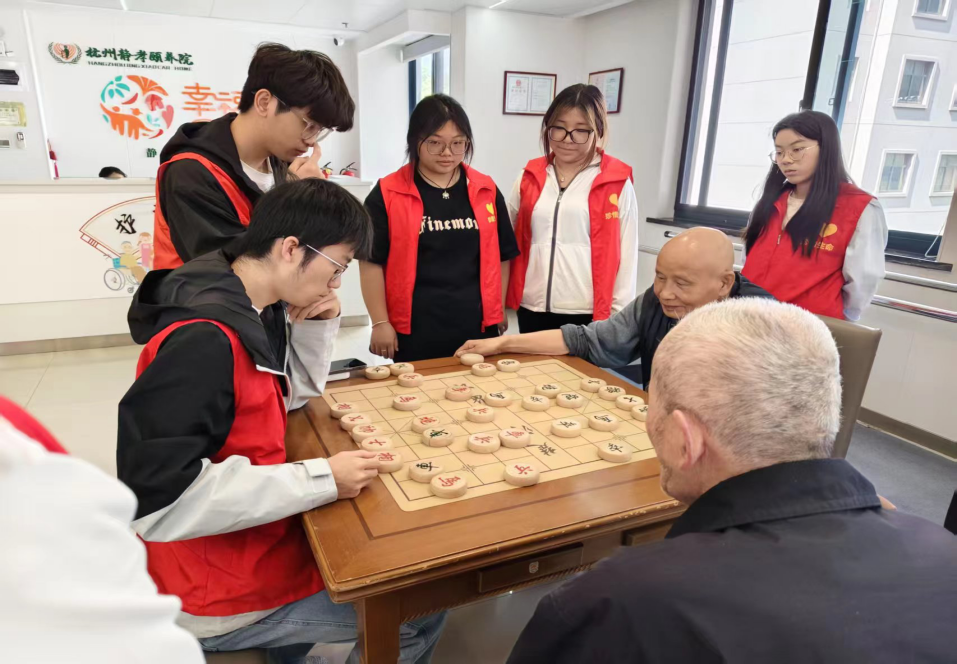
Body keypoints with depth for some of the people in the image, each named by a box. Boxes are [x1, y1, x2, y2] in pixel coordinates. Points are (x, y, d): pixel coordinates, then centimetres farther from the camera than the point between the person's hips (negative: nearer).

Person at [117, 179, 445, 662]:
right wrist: (322, 479, -30)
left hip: (257, 543, 9)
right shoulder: (203, 341, -29)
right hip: (222, 596, -9)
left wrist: (318, 326, -5)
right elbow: (158, 499, -33)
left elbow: (289, 394, 12)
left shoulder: (251, 310, 0)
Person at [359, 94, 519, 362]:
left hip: (477, 325, 3)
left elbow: (501, 255, 12)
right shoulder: (388, 194, -4)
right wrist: (380, 323, -6)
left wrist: (497, 309, 13)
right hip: (415, 330, -3)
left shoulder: (486, 191, 6)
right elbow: (372, 261, -4)